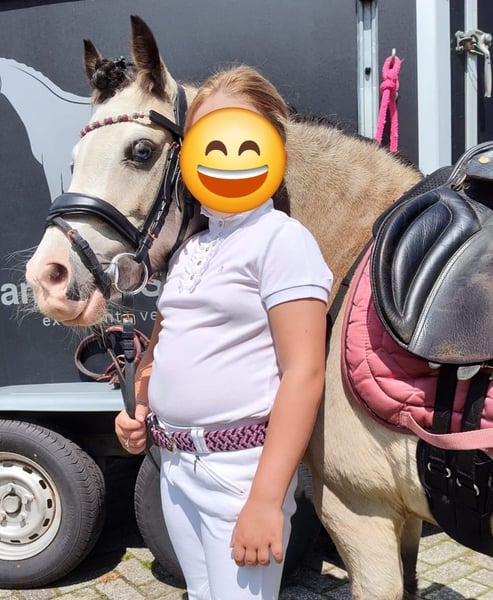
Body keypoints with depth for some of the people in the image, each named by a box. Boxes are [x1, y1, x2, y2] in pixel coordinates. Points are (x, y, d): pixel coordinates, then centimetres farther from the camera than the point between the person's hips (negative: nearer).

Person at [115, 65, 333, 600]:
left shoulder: (281, 238, -12)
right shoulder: (189, 245, 11)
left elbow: (303, 373, -19)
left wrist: (266, 499, -21)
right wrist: (139, 406, 5)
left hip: (241, 464, -7)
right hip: (175, 462, 8)